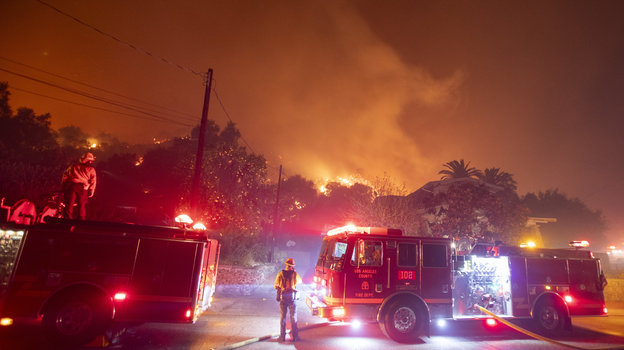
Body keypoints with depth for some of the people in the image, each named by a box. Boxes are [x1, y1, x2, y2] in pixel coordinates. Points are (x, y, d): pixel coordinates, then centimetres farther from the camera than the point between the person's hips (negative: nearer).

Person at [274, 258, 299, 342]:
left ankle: (282, 336, 12)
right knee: (293, 317, 8)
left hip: (282, 297, 1)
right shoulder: (294, 273, -4)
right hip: (292, 297, -1)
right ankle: (294, 336, 10)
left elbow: (276, 286, 3)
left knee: (282, 317, 10)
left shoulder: (280, 274, -2)